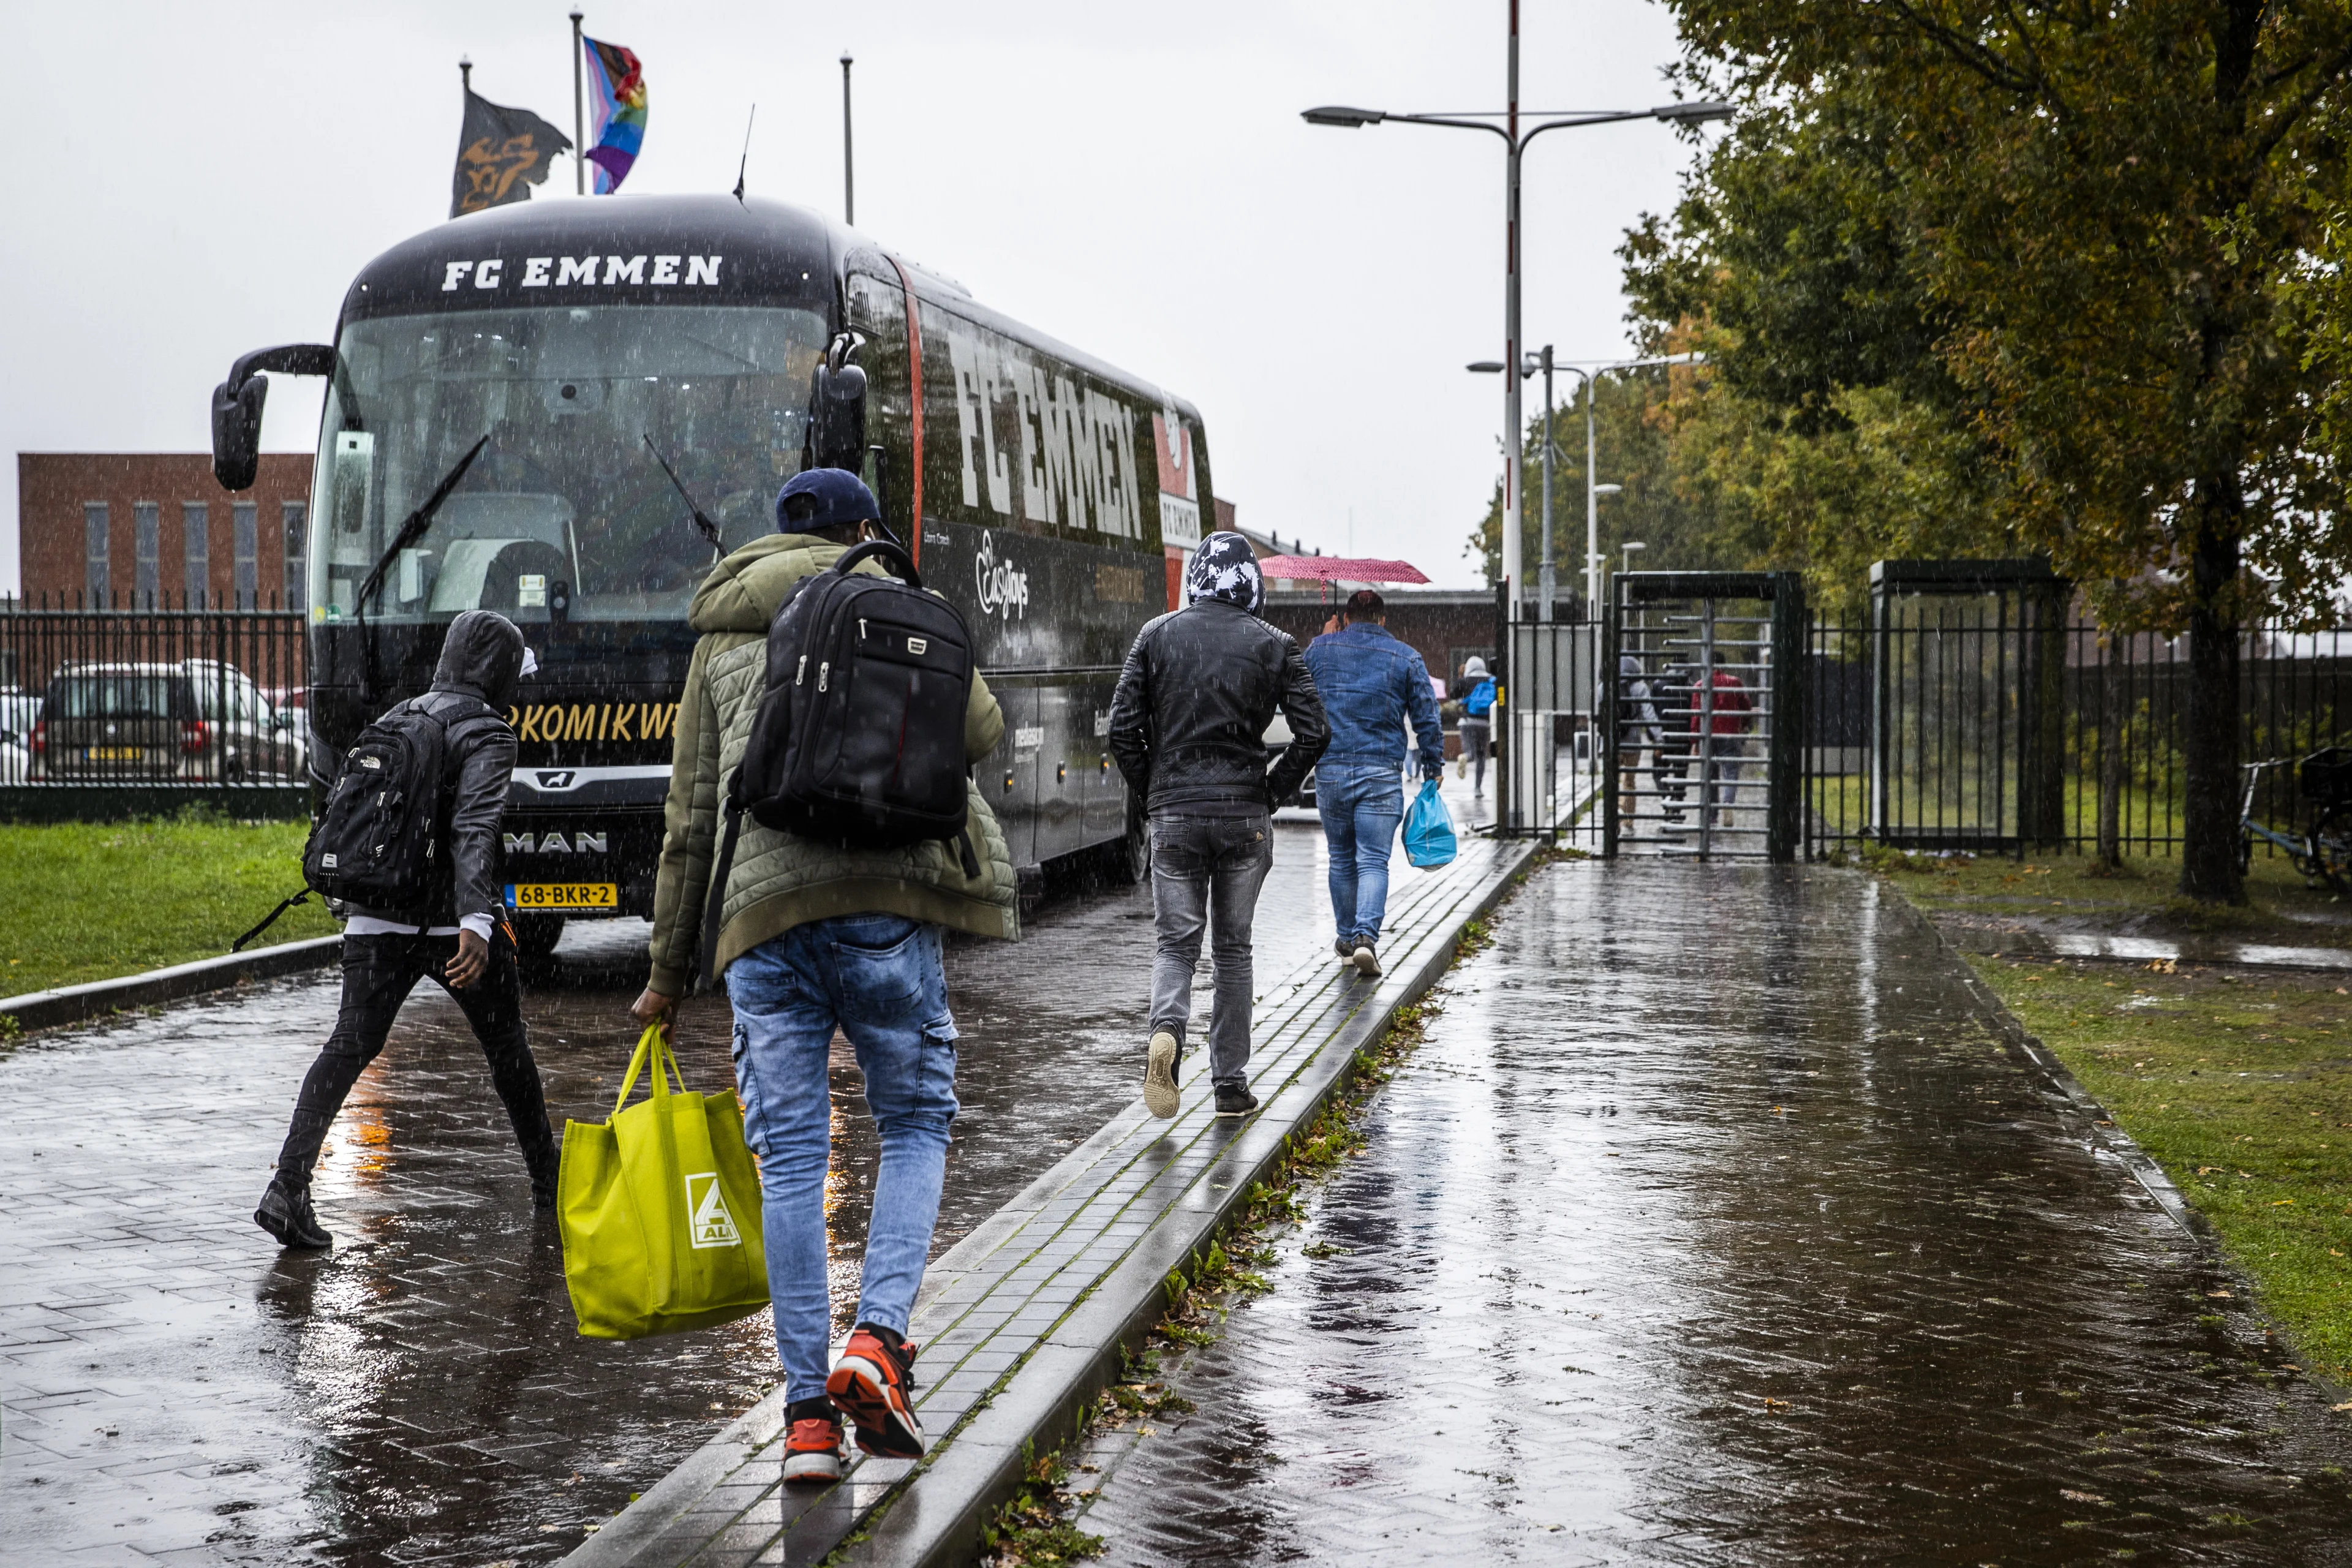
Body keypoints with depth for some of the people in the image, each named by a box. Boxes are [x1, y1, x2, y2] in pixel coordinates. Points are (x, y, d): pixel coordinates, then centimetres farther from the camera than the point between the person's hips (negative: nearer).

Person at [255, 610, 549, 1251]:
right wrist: (476, 922, -31)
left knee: (349, 1048, -1)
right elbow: (474, 829, -22)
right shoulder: (487, 734, -8)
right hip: (451, 921, -5)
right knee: (506, 1046, 13)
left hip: (376, 919, 5)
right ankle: (547, 1179, 26)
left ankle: (288, 1186, -16)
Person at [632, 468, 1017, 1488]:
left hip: (758, 906, 2)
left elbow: (691, 818, 18)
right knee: (916, 1121, 12)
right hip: (879, 886, -2)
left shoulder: (720, 638, 21)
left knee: (790, 1153, 4)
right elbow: (980, 732, 9)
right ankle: (877, 1338, -9)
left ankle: (809, 1411, 1)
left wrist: (669, 970, 22)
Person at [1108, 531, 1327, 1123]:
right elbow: (1313, 732, -6)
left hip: (1174, 814, 0)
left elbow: (1122, 728, -2)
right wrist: (1274, 790, 6)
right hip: (1245, 817, 0)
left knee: (1175, 940, 8)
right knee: (1232, 947, 11)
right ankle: (1231, 1084, 12)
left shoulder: (1157, 636, 2)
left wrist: (1152, 791, 9)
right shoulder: (1272, 645, 0)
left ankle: (1166, 1029, -22)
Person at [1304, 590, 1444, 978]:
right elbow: (1427, 719, 3)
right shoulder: (1406, 658, 2)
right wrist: (1433, 768, 13)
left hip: (1329, 771, 2)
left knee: (1341, 860, 15)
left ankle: (1346, 937, 23)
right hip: (1380, 772, -2)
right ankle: (1365, 935, -20)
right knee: (1373, 862, -3)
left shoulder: (1319, 648, 5)